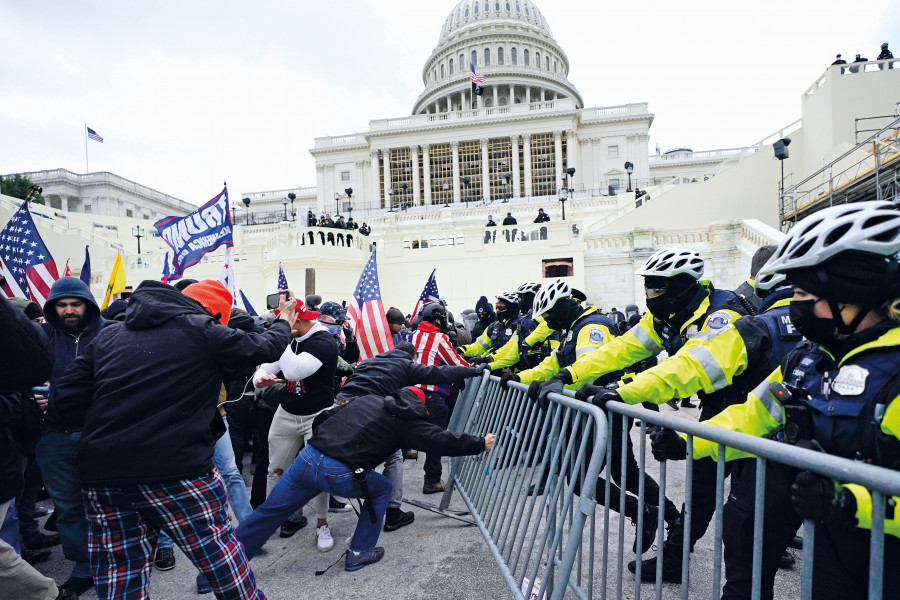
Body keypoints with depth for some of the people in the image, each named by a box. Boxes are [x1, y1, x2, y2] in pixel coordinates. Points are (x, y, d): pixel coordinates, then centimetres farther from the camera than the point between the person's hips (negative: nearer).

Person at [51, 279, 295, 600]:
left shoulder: (108, 335, 12)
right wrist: (284, 322, 27)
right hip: (177, 472, -5)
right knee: (221, 558, 12)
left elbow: (66, 400, 9)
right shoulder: (201, 330, -3)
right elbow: (264, 347, 8)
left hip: (101, 476, 6)